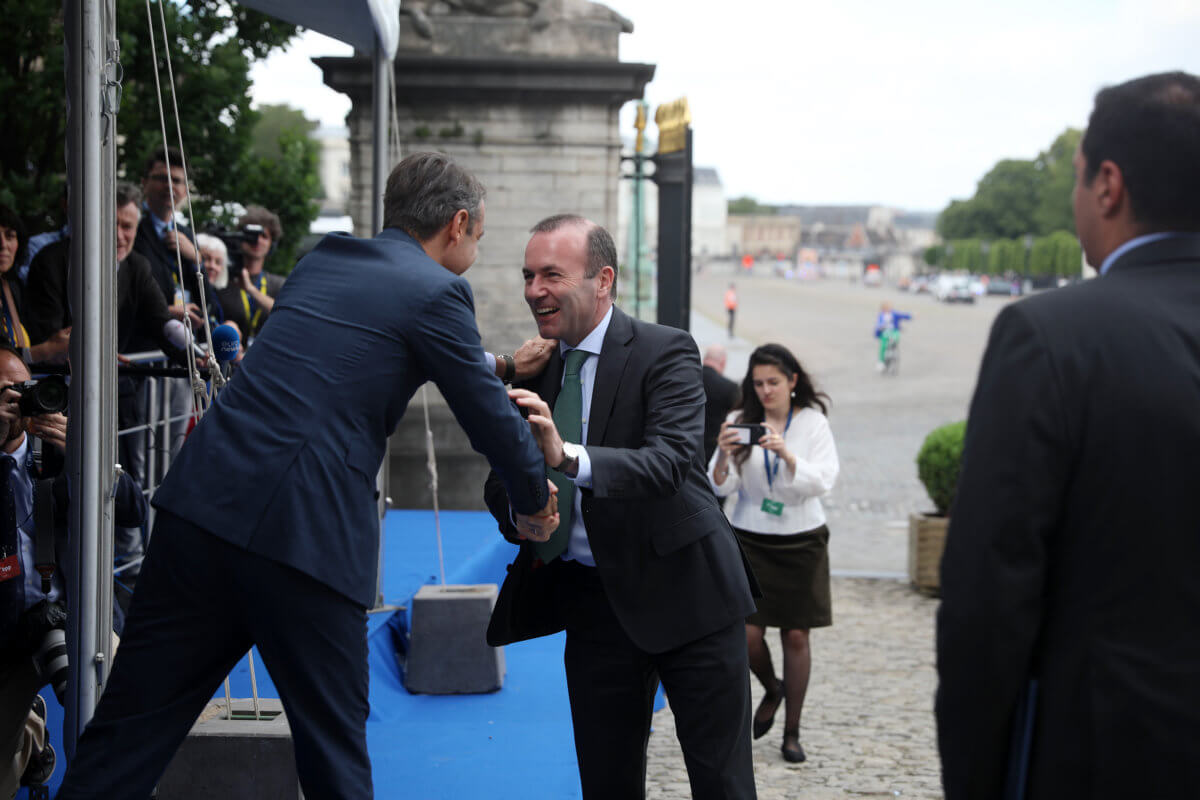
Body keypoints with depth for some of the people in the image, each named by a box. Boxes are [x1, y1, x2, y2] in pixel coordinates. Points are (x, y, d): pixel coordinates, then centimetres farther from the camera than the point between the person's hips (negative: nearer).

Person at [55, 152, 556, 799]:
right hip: (307, 533, -6)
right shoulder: (435, 290, 0)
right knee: (333, 743, 7)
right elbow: (489, 418, 4)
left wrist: (502, 372, 43)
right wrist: (536, 498, 23)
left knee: (132, 728, 7)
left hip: (204, 502, 6)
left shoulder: (323, 258, 20)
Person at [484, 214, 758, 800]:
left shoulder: (665, 352, -10)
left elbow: (671, 461, -25)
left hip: (682, 592, -5)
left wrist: (569, 456, -41)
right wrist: (519, 513, -18)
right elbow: (501, 481, 7)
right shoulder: (536, 370, 7)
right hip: (592, 602, 5)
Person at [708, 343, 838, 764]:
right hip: (750, 540, 1)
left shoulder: (813, 422, -2)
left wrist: (786, 455, -27)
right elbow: (720, 488, -4)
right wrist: (724, 456, -24)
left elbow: (823, 482, -12)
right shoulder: (740, 422, -2)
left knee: (796, 636, 2)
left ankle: (792, 732, 14)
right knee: (748, 635, -6)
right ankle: (772, 690, 28)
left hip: (801, 541, 0)